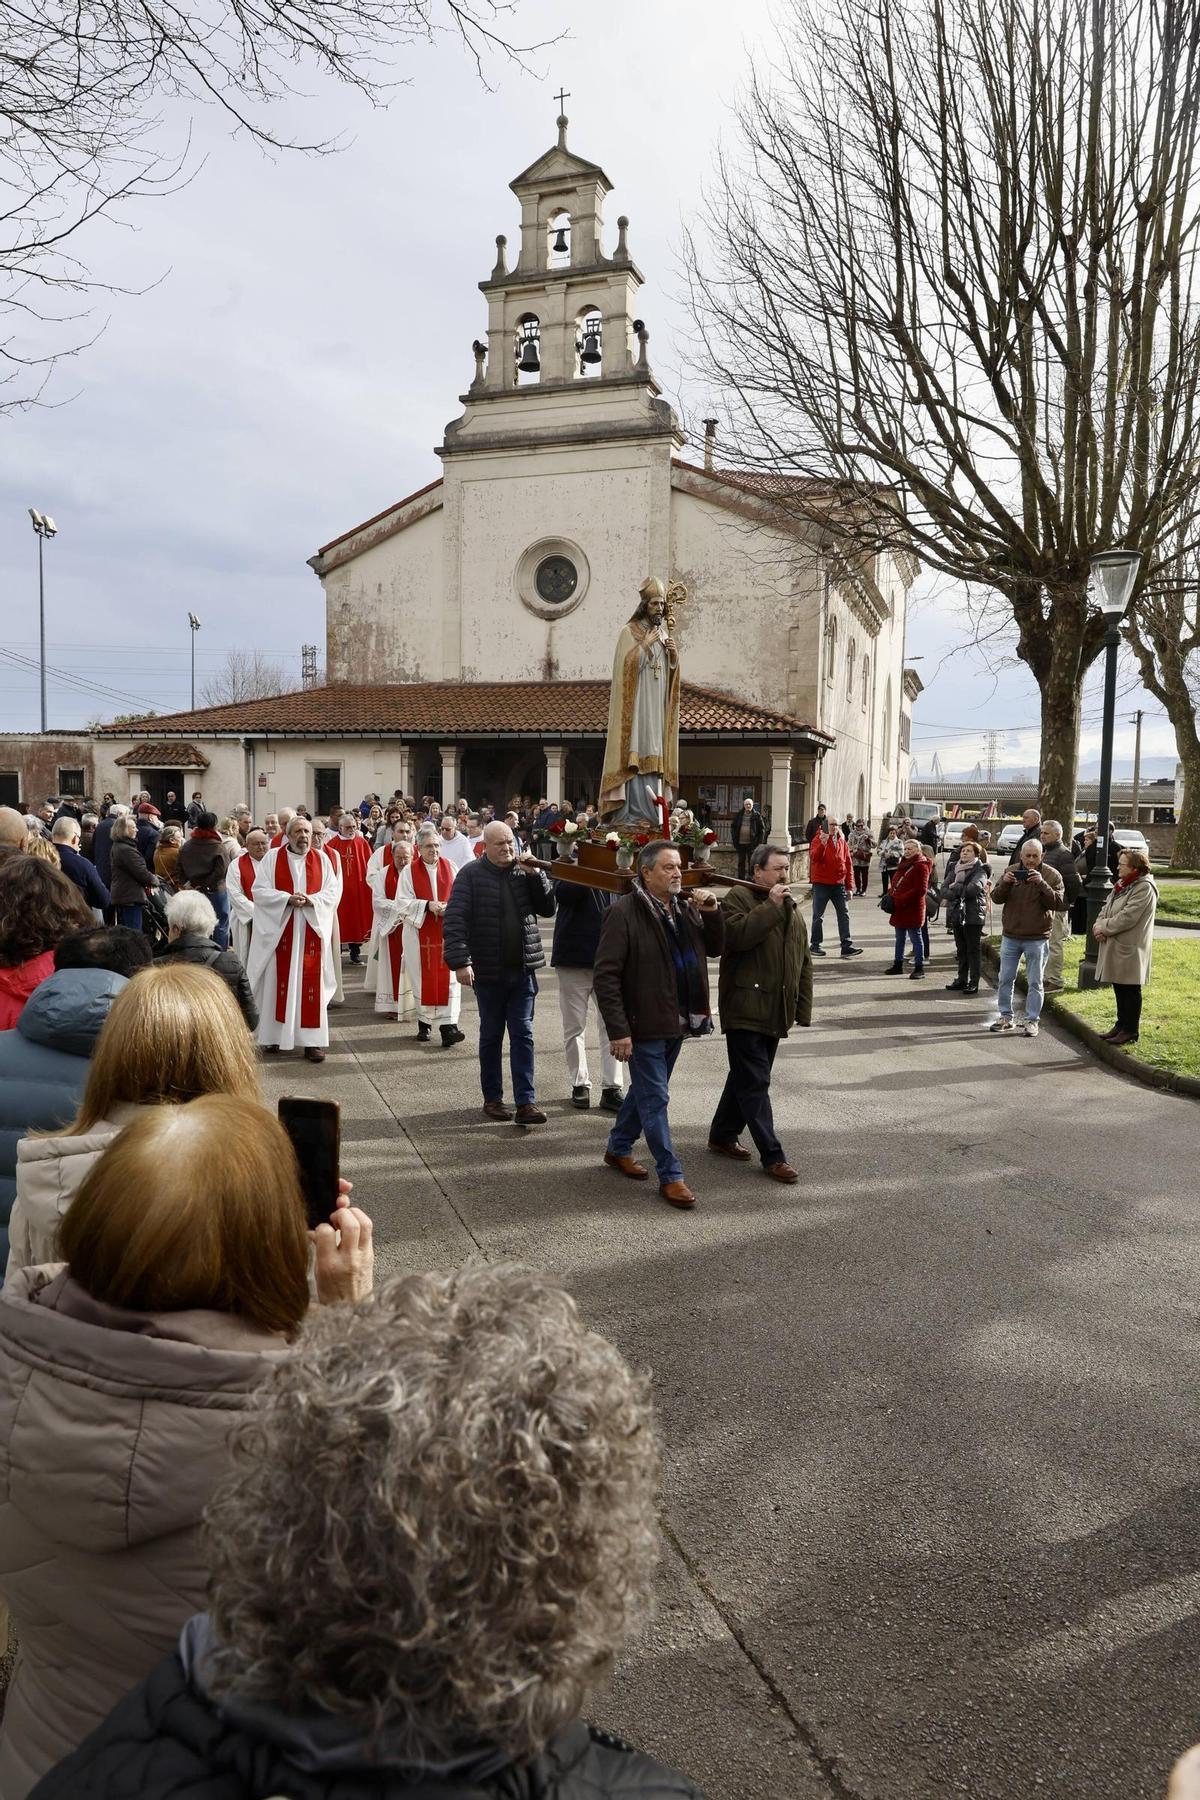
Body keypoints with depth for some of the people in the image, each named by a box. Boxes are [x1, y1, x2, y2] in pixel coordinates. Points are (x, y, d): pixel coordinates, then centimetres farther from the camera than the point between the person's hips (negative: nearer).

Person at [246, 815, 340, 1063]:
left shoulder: (321, 859, 6)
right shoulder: (272, 857, 2)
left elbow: (333, 892, 3)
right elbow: (259, 891, -4)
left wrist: (311, 900, -15)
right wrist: (287, 898, -17)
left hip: (312, 930, 1)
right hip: (279, 930, -1)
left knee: (311, 984, 1)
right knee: (278, 982, 3)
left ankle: (312, 1040, 4)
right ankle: (274, 1035, 15)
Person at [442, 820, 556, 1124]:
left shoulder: (524, 871, 5)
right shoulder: (471, 874, -5)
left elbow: (548, 909, 4)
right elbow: (454, 920, -11)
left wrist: (535, 875, -8)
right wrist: (460, 961, -20)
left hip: (523, 969, 2)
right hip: (488, 971, -2)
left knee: (523, 1034, 1)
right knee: (491, 1035, 11)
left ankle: (526, 1102, 2)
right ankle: (492, 1098, 23)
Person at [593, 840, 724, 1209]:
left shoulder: (685, 908, 6)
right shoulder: (625, 912, -16)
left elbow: (715, 948, 12)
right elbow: (606, 975, -18)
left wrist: (712, 912, -6)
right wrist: (618, 1030, -21)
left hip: (676, 1022, 8)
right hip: (645, 1025, -7)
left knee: (645, 1090, 20)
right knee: (655, 1098, 0)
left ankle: (618, 1149, 38)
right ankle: (670, 1176, 9)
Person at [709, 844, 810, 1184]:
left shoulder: (791, 909, 16)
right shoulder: (738, 898, -6)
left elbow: (804, 961, 18)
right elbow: (737, 935, -26)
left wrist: (803, 1008, 12)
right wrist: (771, 906, -20)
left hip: (775, 1012, 8)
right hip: (745, 1010, -8)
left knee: (747, 1078, 16)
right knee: (755, 1083, -6)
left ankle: (722, 1135, 31)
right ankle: (772, 1156, -3)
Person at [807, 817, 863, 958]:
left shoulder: (842, 842, 10)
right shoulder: (818, 839, -5)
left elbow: (848, 864, 11)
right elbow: (814, 857, -23)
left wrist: (849, 886, 7)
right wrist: (823, 843, -39)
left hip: (839, 884, 5)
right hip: (821, 884, -4)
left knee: (844, 914, 2)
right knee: (818, 916, 3)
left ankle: (846, 946, 4)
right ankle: (815, 945, 13)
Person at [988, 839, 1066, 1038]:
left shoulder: (1052, 875, -3)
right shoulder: (1011, 871, 5)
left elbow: (1058, 903, -13)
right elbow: (996, 897, 0)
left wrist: (1041, 884, -24)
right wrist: (1004, 883, -19)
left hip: (1037, 938, -3)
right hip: (1010, 936, 3)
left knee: (1034, 983, 3)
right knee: (1005, 979, 9)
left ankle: (1032, 1021, 10)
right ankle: (1005, 1017, 19)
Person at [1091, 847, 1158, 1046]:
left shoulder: (1144, 888, -15)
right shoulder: (1122, 885, 14)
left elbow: (1127, 917, -22)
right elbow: (1106, 908, 14)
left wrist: (1104, 928, -14)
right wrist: (1098, 927, -4)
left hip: (1130, 950, -9)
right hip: (1115, 947, 9)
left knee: (1130, 990, -1)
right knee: (1119, 989, 16)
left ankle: (1131, 1031, 7)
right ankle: (1121, 1025, 27)